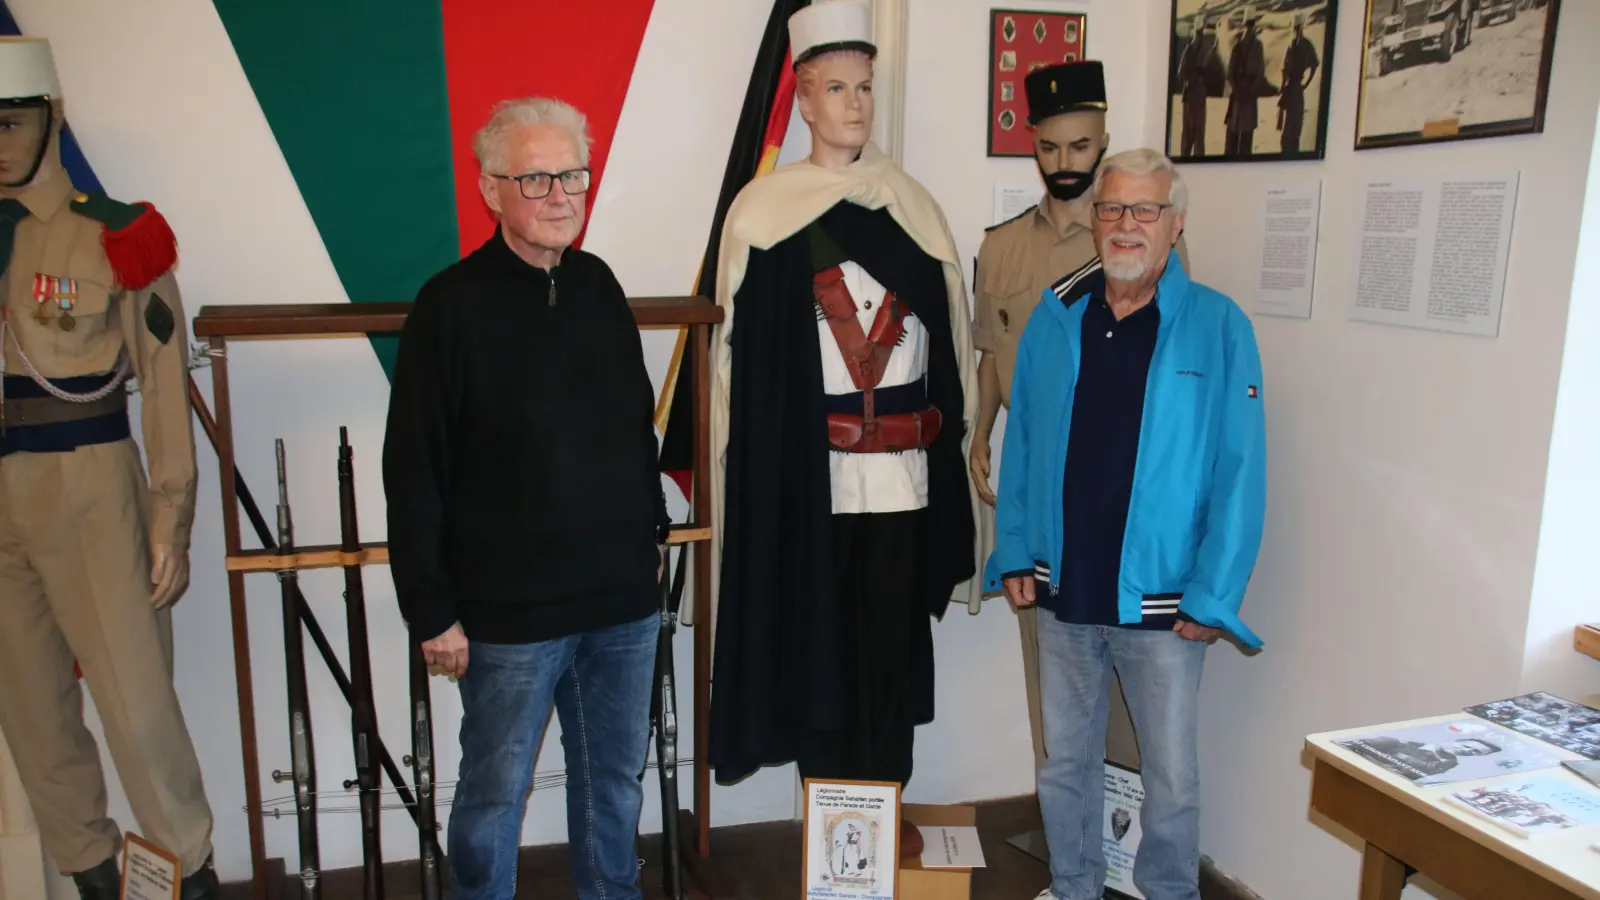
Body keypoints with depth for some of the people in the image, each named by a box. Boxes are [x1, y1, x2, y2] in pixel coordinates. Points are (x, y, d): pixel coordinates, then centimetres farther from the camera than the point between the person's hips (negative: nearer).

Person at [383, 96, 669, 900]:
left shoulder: (597, 284, 5)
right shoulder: (453, 304, -10)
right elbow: (414, 473, -11)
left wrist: (652, 531, 15)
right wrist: (432, 613, -11)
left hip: (623, 600, 5)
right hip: (509, 612, -5)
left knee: (616, 780, 18)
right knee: (494, 791, 11)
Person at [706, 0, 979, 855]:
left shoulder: (912, 207, 8)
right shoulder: (764, 210, 0)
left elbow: (950, 336, 10)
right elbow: (738, 347, 0)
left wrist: (950, 442, 6)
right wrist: (757, 460, -5)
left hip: (901, 464, 2)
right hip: (804, 465, -2)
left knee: (892, 636, 8)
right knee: (813, 632, 7)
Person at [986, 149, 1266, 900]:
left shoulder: (1218, 328, -8)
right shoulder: (1054, 318, 2)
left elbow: (1240, 471, -8)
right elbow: (1020, 445, 6)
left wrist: (1212, 596, -10)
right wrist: (1015, 552, 4)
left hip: (1162, 601, -3)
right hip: (1062, 591, 3)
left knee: (1171, 773, 11)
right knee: (1065, 760, 18)